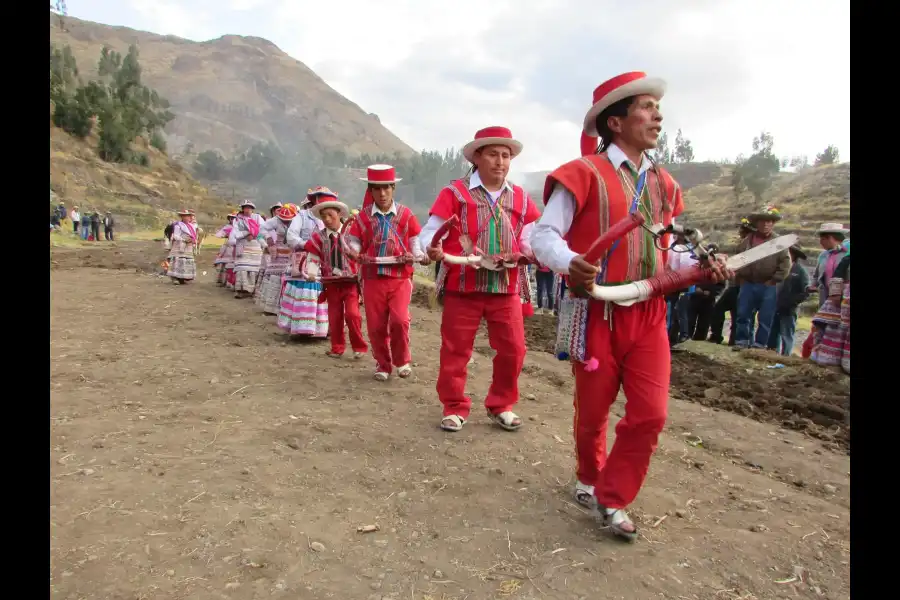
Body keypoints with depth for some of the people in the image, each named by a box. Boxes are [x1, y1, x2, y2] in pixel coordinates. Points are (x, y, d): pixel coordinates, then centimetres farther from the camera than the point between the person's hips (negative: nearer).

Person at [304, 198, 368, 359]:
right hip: (331, 283, 2)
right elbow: (313, 259, 2)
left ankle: (359, 347, 5)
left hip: (351, 282, -2)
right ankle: (337, 348, 24)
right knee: (334, 316, 9)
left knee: (352, 314, -12)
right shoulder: (318, 237, 2)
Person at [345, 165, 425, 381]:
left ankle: (402, 360, 11)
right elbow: (353, 240, 8)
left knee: (400, 320, -15)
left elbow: (415, 240, 5)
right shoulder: (363, 216, 4)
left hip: (400, 278, -1)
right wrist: (356, 253, -14)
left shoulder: (406, 214, 2)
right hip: (373, 279, 2)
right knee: (376, 325, 5)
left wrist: (417, 256, -15)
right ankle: (382, 365, 25)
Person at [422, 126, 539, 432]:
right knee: (456, 350, 6)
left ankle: (501, 405, 23)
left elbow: (529, 239, 14)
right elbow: (429, 232, -6)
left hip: (507, 289, 3)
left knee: (513, 349, 4)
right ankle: (455, 408, 22)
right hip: (462, 286, -3)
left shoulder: (521, 198, 11)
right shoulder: (455, 192, -2)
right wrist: (433, 250, -27)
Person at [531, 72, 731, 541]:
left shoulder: (663, 185, 13)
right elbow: (544, 235, -12)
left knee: (650, 414, -1)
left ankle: (612, 499, 18)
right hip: (596, 313, -5)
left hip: (649, 314, 5)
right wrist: (570, 263, -32)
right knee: (592, 410, 10)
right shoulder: (585, 174, -6)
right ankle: (590, 479, 39)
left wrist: (700, 266, 1)